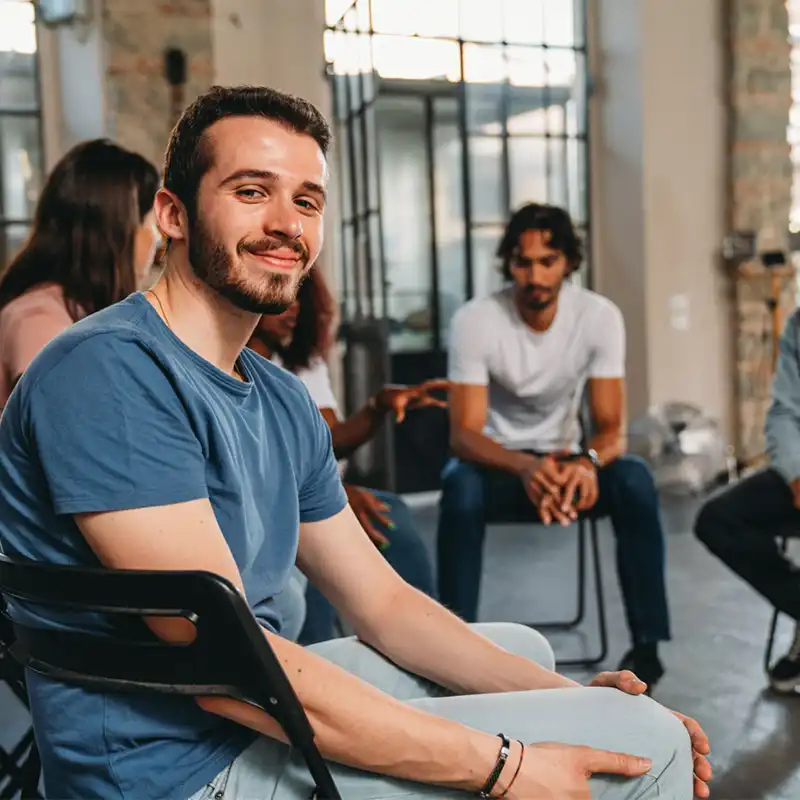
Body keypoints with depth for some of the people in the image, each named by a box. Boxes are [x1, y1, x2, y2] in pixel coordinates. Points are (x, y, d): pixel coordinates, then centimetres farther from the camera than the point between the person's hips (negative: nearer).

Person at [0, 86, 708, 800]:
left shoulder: (283, 400, 9)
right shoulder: (109, 371, -21)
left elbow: (382, 602, 9)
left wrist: (576, 698, -2)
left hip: (255, 710, 9)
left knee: (524, 649, 26)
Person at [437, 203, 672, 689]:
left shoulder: (600, 316, -12)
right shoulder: (475, 320, -18)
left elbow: (611, 426, -14)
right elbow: (464, 435, -23)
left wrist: (588, 462, -39)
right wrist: (524, 466, -45)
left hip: (566, 458, 2)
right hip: (498, 461, -2)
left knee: (635, 480, -29)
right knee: (461, 487, -36)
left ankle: (647, 645, -19)